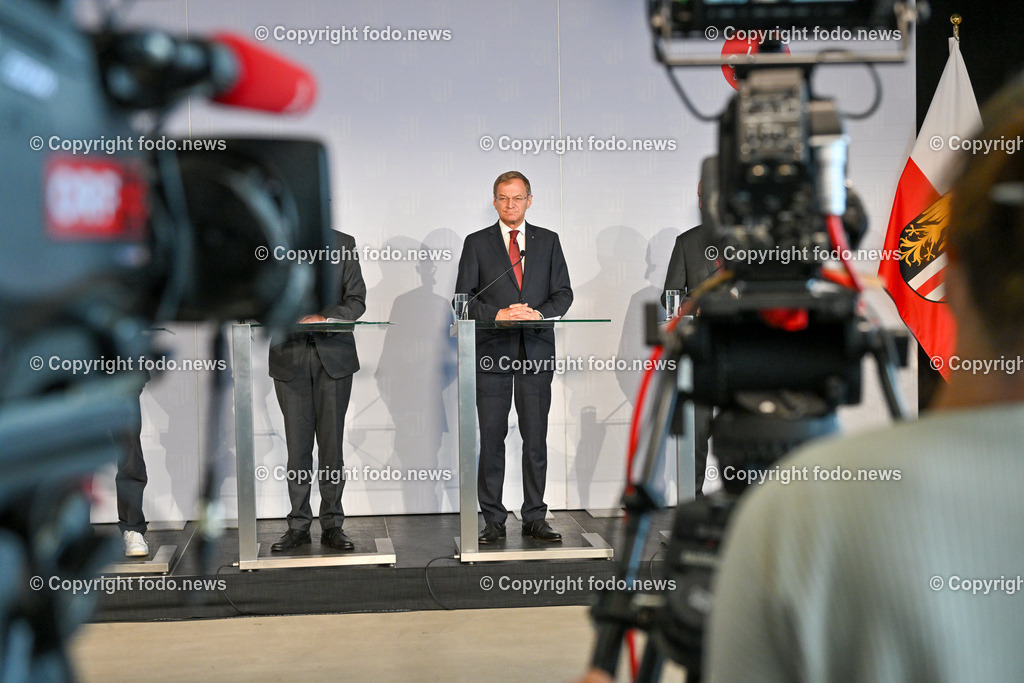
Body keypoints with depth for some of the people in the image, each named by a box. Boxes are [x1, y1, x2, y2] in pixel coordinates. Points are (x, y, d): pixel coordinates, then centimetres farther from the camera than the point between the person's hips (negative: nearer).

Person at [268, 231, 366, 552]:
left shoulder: (344, 244, 7)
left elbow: (356, 300, 2)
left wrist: (325, 318, -16)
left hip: (333, 355, 0)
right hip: (289, 356, 0)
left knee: (332, 444, 1)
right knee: (297, 444, 2)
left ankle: (332, 525, 10)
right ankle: (298, 525, 11)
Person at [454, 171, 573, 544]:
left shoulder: (548, 241, 12)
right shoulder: (477, 243, 7)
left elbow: (563, 293, 8)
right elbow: (464, 299, 1)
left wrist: (539, 313, -12)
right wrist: (499, 314, -14)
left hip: (536, 351, 1)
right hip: (492, 352, -1)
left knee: (536, 439, 3)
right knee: (491, 440, 0)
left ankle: (535, 518, 11)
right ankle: (493, 520, 7)